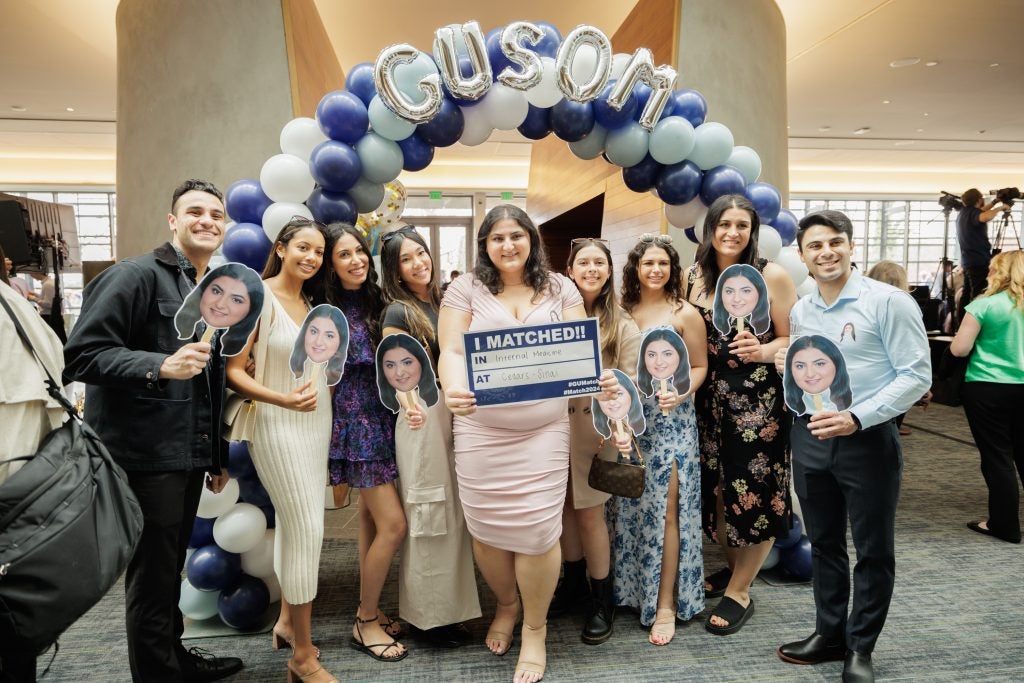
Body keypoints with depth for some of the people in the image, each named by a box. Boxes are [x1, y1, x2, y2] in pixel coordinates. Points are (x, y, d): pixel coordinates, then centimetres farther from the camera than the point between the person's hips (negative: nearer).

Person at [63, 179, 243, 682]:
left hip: (189, 455, 8)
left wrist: (219, 455, 18)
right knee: (152, 575, 4)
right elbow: (82, 356, -17)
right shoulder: (134, 275, -10)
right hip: (145, 455, -7)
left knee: (170, 567, 20)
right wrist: (160, 365, -31)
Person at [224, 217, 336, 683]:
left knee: (294, 524, 15)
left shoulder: (311, 301, 10)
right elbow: (233, 371, -15)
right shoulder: (258, 297, -12)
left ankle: (286, 621, 32)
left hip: (317, 422, 7)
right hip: (279, 427, -7)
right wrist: (284, 399, -26)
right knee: (306, 532, -6)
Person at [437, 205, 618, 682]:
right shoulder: (466, 289, 4)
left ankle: (535, 628, 25)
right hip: (481, 429, 0)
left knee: (536, 529, -1)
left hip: (544, 428, 0)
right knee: (487, 527, 7)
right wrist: (452, 390, -24)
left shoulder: (559, 289, 9)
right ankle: (506, 604, 39)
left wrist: (598, 378, -17)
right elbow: (451, 351, -3)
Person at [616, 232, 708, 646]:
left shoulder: (685, 314, -3)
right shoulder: (623, 311, 7)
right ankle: (631, 586, 26)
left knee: (665, 509, -1)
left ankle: (666, 603, 9)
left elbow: (700, 366, -2)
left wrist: (681, 393, -19)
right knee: (631, 508, 10)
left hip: (670, 421, -4)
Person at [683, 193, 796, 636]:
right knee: (715, 488, 13)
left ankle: (739, 591, 20)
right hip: (709, 398, 5)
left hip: (758, 400, -4)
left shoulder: (772, 276, -7)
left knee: (754, 493, 3)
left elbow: (792, 340, -5)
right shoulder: (695, 276, 5)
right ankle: (733, 566, 37)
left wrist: (761, 351, -23)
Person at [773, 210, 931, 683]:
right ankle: (829, 634, 32)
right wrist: (787, 369, -2)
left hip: (867, 439, -5)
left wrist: (857, 418, -23)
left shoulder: (888, 301, -10)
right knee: (824, 544, 16)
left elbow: (916, 376, -13)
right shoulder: (799, 311, 8)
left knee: (873, 550, 7)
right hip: (810, 437, 5)